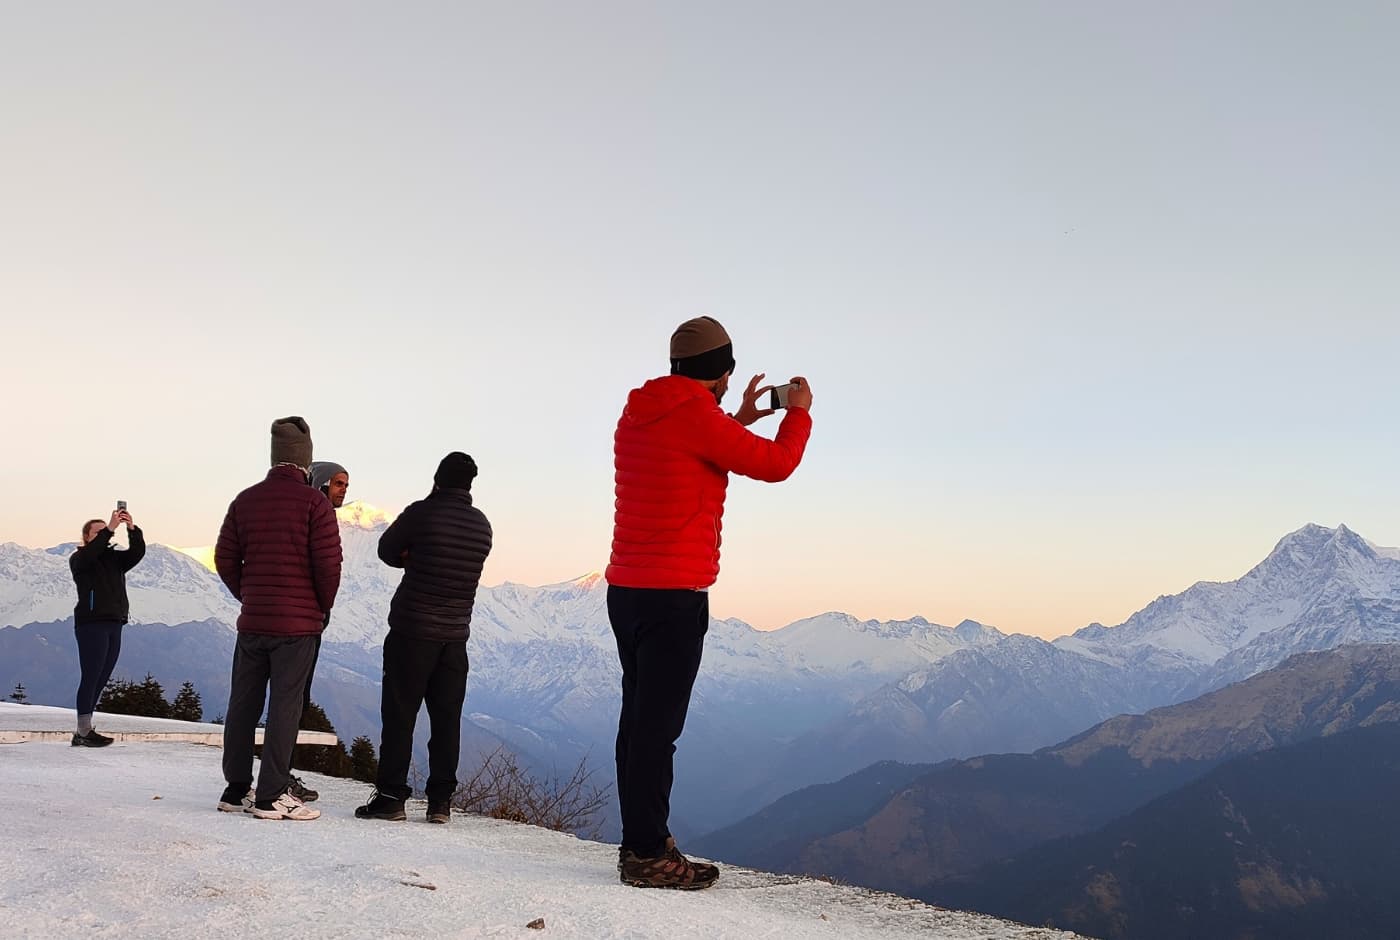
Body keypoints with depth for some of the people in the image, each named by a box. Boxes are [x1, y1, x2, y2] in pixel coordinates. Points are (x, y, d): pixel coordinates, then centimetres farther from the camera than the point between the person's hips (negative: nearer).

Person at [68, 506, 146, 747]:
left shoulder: (115, 558, 16)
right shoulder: (78, 559, 2)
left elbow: (137, 552, -2)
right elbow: (91, 553, -22)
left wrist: (132, 528, -18)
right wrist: (110, 528, -29)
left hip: (114, 625, 6)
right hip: (91, 624, -6)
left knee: (100, 680, 6)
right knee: (90, 677, -9)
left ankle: (86, 731, 10)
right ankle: (84, 732, -9)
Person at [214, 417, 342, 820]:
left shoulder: (245, 500, 6)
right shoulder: (314, 502, -10)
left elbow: (225, 559, 7)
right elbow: (329, 563, -13)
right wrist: (323, 606, 4)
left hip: (251, 620, 5)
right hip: (298, 621, -5)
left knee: (243, 704, 12)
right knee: (285, 706, -1)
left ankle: (236, 788, 20)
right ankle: (270, 796, 0)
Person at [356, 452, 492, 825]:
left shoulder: (422, 512, -10)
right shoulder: (482, 525, 5)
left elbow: (387, 549, 2)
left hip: (412, 630, -4)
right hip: (455, 634, 5)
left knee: (399, 715, 2)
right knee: (446, 718, 8)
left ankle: (391, 794, 2)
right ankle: (440, 800, 10)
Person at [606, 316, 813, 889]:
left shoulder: (637, 415, 13)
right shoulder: (696, 417, -12)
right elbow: (776, 464, -7)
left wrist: (739, 419, 31)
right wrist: (798, 412, 10)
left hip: (625, 590, 9)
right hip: (674, 596, -9)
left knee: (639, 720, 12)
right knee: (657, 727, -7)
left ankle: (639, 844, 17)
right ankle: (649, 854, -4)